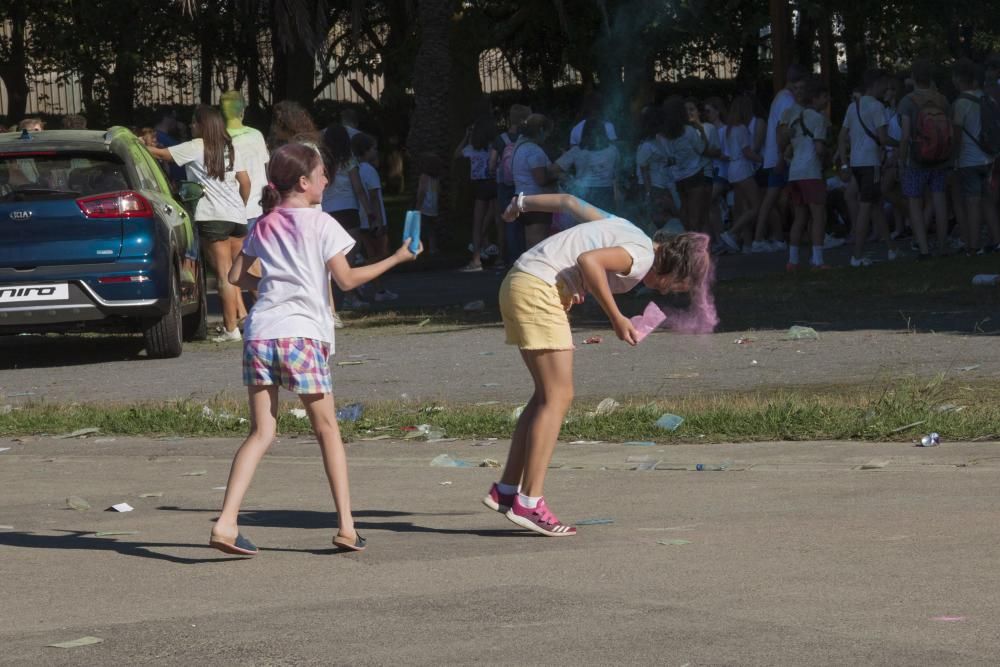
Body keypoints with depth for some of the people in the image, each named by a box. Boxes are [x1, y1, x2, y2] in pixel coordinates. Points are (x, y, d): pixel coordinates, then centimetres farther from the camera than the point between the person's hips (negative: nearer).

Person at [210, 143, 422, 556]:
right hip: (301, 334, -4)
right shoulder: (320, 224, 0)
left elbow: (236, 276, 18)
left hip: (259, 333, 4)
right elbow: (347, 279, -4)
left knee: (261, 433, 4)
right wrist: (396, 259, 4)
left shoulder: (264, 226, 15)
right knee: (327, 430, 9)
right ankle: (346, 526, 8)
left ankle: (226, 522, -13)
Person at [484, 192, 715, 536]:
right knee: (558, 396, -10)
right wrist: (617, 319, -19)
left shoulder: (624, 230, 18)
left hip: (518, 283, 10)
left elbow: (571, 203, 25)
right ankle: (529, 502, -16)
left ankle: (506, 491, 12)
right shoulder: (642, 256, -10)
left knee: (548, 395, 12)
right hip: (539, 290, -10)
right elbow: (588, 260, -25)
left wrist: (523, 202, 40)